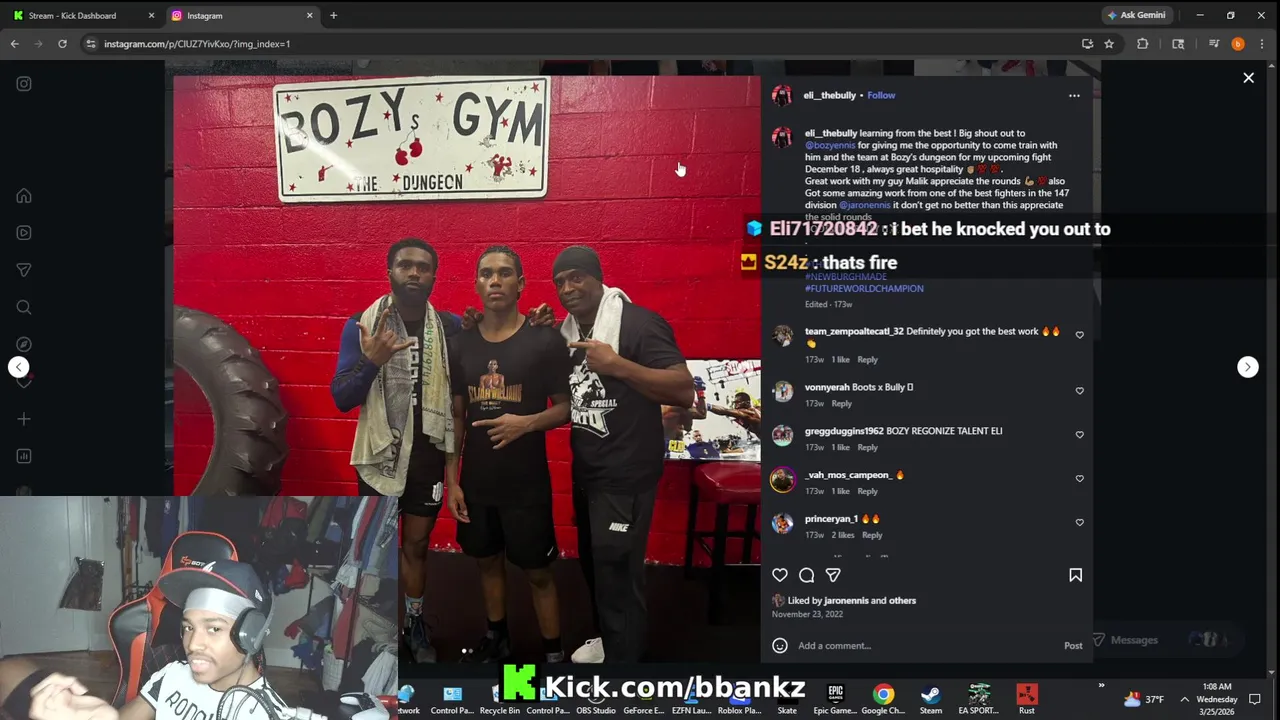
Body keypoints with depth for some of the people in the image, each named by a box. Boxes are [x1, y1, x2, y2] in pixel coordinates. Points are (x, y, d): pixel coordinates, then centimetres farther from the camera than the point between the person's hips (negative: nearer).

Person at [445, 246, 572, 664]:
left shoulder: (545, 341, -10)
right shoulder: (461, 344, 2)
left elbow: (566, 407, -5)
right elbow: (456, 416, 7)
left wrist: (527, 423, -24)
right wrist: (452, 481, 4)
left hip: (527, 482, -4)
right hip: (476, 481, 4)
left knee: (537, 570, 4)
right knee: (488, 561, 18)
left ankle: (554, 655, 17)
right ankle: (496, 639, 36)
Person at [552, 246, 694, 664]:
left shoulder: (637, 323, -17)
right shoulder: (567, 331, 8)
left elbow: (685, 391, -23)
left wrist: (618, 365, -32)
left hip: (625, 475, -8)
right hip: (585, 471, 8)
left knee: (617, 573, -7)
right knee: (593, 563, 21)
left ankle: (622, 656, 4)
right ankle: (606, 638, 40)